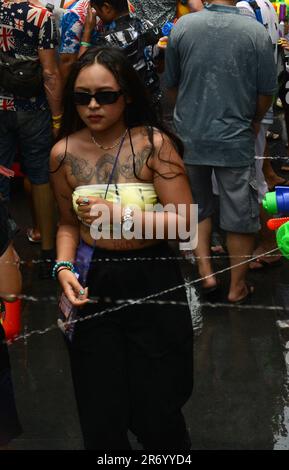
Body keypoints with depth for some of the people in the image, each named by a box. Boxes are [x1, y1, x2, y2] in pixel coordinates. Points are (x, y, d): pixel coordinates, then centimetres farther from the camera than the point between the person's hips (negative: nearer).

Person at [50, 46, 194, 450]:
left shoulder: (154, 144, -11)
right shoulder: (64, 153, 0)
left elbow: (186, 221, -13)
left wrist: (122, 215, -22)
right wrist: (64, 268, -5)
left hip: (151, 281, -3)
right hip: (92, 284, 3)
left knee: (156, 416, 6)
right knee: (101, 420, 11)